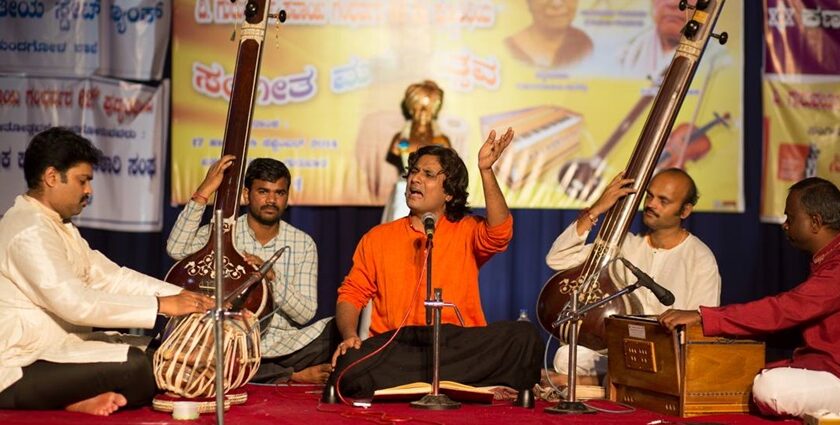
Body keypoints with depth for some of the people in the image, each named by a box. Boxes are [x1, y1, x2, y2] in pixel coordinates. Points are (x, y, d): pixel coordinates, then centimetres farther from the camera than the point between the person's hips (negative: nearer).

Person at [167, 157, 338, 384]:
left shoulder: (303, 244, 6)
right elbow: (176, 250, -18)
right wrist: (204, 192, -19)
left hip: (287, 346, 0)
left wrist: (272, 277, -17)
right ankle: (294, 377, -16)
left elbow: (305, 314, -1)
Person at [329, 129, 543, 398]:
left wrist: (486, 171, -16)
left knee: (525, 336, -26)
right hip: (396, 345, 1)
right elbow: (351, 295, 14)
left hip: (459, 343, 0)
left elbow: (499, 232, -8)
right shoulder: (377, 238, 18)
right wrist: (349, 335, -6)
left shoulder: (466, 231, 14)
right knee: (351, 362, -34)